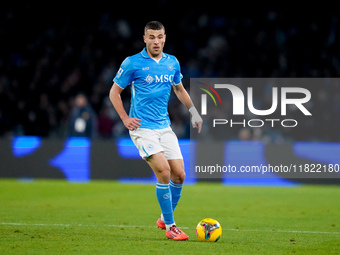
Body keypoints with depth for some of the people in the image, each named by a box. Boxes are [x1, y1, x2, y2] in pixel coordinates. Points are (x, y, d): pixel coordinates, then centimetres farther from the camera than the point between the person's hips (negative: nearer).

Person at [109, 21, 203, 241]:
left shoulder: (172, 63, 8)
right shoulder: (133, 63, -6)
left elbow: (179, 89, 26)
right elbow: (114, 92, 1)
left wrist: (194, 111, 18)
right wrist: (125, 119, -6)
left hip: (164, 127, 6)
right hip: (143, 128, -6)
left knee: (179, 175, 0)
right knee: (164, 171, -18)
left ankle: (165, 218, 22)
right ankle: (170, 226, -7)